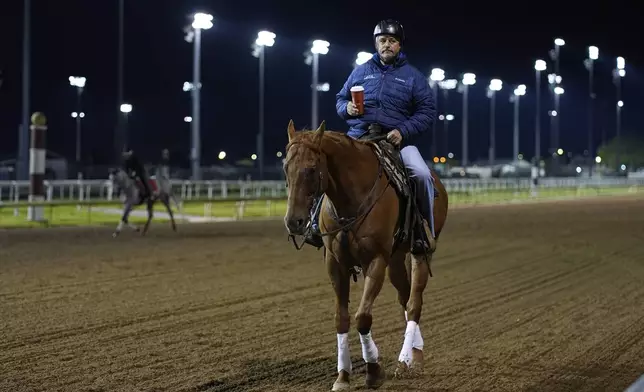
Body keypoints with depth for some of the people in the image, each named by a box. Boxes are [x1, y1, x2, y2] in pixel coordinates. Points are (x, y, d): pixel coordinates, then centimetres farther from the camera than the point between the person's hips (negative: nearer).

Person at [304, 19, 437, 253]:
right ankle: (317, 224, -5)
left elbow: (427, 112, 2)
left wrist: (403, 131, -13)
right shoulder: (361, 72, 13)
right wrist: (346, 108, -4)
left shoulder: (413, 76, 7)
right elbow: (340, 99, 21)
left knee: (422, 174, -26)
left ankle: (426, 229, -9)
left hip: (398, 140, -2)